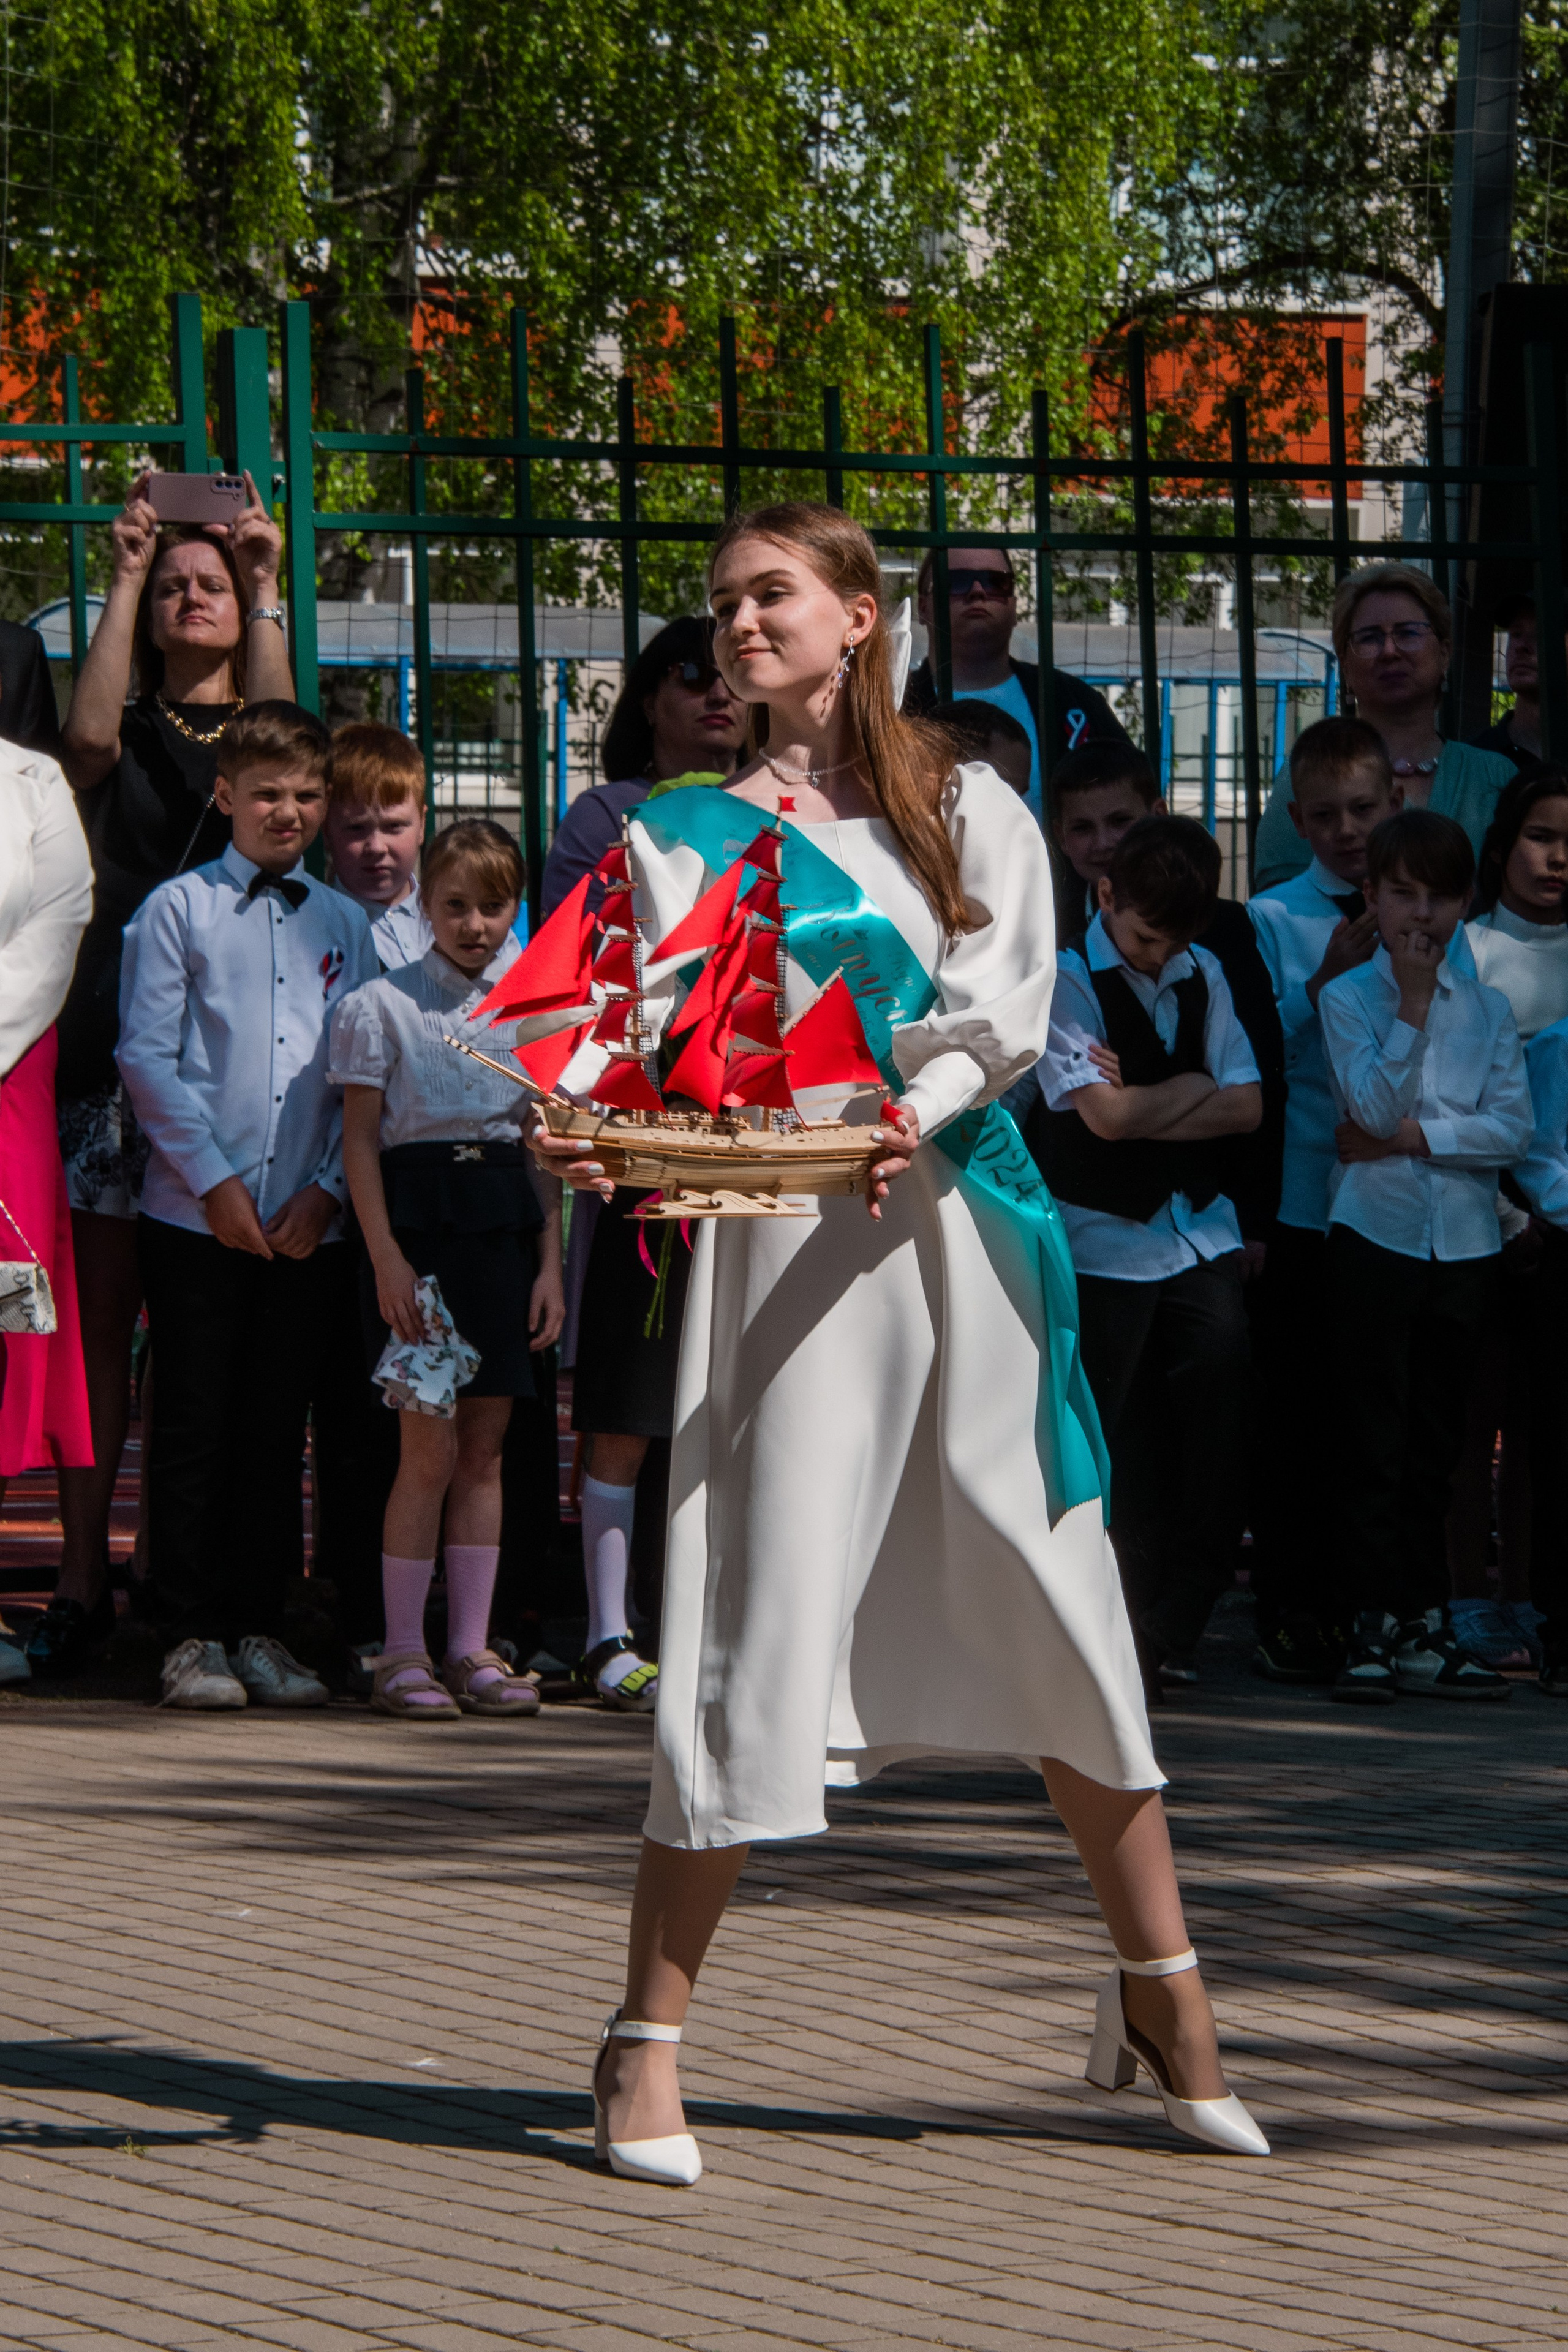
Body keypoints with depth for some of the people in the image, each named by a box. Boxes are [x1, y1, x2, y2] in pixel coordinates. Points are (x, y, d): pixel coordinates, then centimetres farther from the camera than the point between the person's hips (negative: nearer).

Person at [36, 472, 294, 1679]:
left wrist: (268, 592, -8)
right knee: (101, 1322, -3)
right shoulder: (128, 736, 13)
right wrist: (125, 575, -7)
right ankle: (83, 1581, -1)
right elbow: (91, 736, -10)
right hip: (120, 1045, 0)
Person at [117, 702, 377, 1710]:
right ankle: (192, 1636, 6)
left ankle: (260, 1627, 14)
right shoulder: (178, 910, 1)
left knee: (278, 1429, 7)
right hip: (198, 1213, -3)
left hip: (308, 1221, 3)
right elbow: (148, 1057, -4)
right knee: (195, 1428, 1)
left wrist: (328, 1186, -3)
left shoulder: (345, 924, 11)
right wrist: (213, 1178, -10)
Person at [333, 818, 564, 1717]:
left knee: (486, 1443, 6)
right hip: (418, 1213, -4)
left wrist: (551, 1263, 7)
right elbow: (360, 1138, -2)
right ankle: (403, 1651, 1)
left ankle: (472, 1647, 11)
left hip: (506, 1222, 4)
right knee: (430, 1447, -7)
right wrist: (385, 1256, -11)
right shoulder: (384, 1005, -1)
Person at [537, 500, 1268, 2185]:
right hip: (782, 1236, -2)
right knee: (764, 1620, -9)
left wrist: (915, 1111, -23)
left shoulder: (971, 810, 13)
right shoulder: (689, 833, 10)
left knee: (1062, 1615, 5)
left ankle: (1160, 1993, 18)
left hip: (957, 1216, 2)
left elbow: (1009, 1005, -2)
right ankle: (646, 2042, -4)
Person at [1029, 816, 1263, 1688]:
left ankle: (1176, 1626, 10)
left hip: (1202, 1235, 5)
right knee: (1120, 1454, 0)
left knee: (1221, 1436, -2)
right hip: (1107, 1245, -5)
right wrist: (1194, 1087, -3)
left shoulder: (1204, 974, 11)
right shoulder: (1067, 979, -7)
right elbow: (1106, 1114, -18)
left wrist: (1147, 1107, -10)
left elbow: (1245, 1107, 3)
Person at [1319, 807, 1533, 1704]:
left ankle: (1427, 1628, 13)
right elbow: (1374, 1105, -13)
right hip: (1376, 1235, -3)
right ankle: (1378, 1623, 1)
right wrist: (1413, 1004, -16)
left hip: (1465, 1240, 3)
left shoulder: (1488, 1006, 7)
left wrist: (1413, 1136, -12)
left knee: (1437, 1443, 8)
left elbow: (1515, 1127, -3)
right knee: (1375, 1438, -3)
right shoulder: (1347, 997, 0)